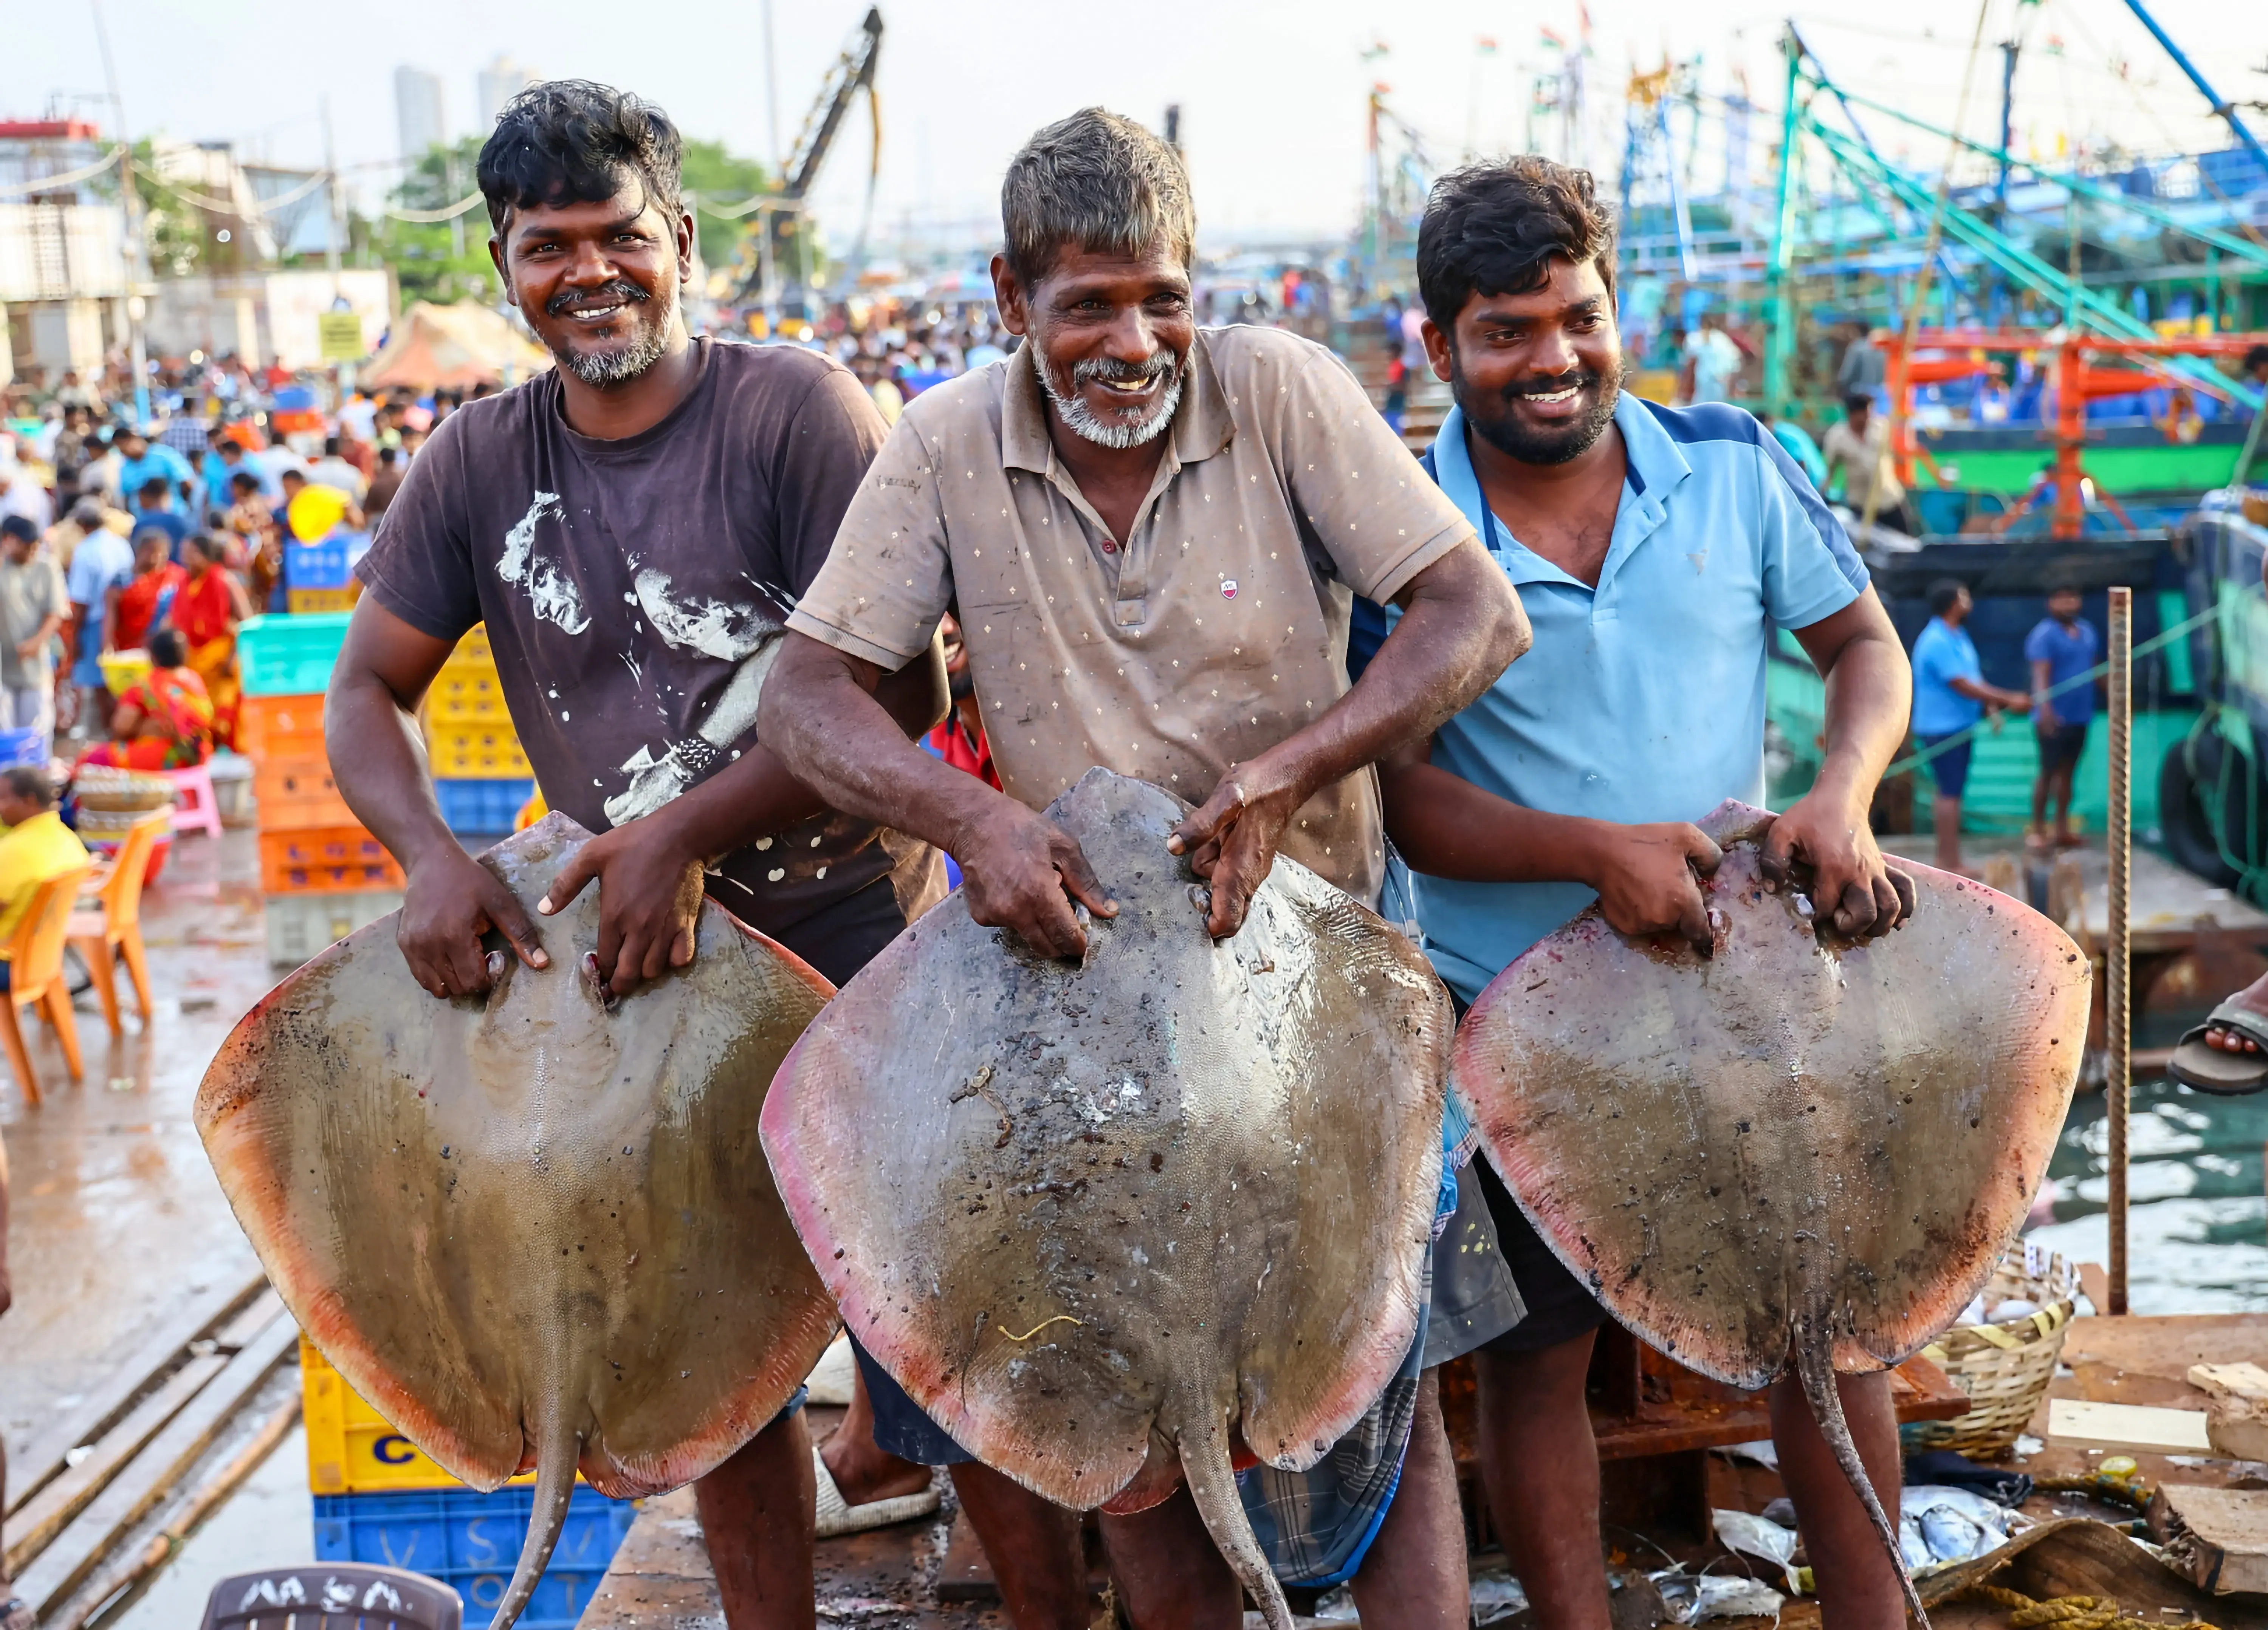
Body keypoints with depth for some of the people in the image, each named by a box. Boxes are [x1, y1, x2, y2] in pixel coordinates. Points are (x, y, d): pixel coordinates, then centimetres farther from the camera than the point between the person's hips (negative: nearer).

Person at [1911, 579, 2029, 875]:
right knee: (1950, 792, -9)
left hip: (1957, 726, 10)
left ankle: (1948, 860, 16)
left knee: (1950, 792, 11)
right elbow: (1963, 686, -21)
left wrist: (1994, 702, 0)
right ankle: (1949, 863, -7)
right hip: (1943, 728, -10)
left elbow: (1972, 679, 17)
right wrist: (2008, 701, -16)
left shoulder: (1957, 637, 13)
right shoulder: (1938, 642, -19)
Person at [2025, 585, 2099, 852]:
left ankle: (2063, 829, 18)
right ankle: (2038, 830, 4)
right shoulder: (2045, 634, -12)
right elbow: (2041, 674, -22)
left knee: (2068, 772, 12)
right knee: (2048, 772, -2)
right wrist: (2045, 710, -34)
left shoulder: (2087, 631, 12)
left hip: (2080, 716, 7)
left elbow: (2095, 669, 22)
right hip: (2055, 717, -7)